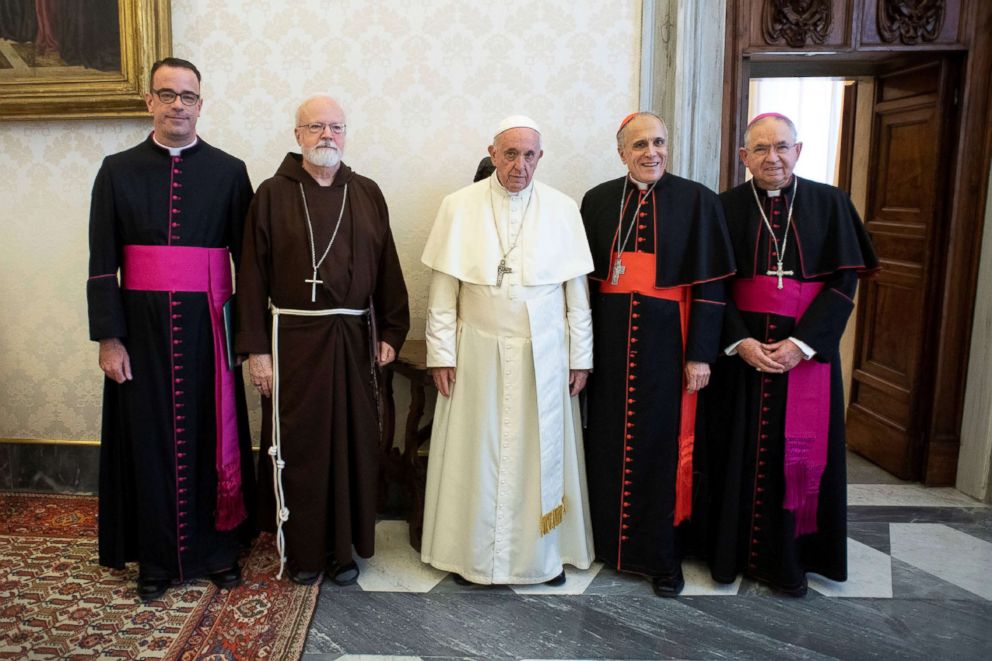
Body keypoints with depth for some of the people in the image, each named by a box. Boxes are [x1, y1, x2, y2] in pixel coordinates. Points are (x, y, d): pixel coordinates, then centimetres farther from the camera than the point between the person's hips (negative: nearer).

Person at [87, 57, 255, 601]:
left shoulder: (228, 172, 4)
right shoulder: (117, 171, 5)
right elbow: (102, 264, 2)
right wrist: (108, 337, -4)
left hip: (207, 326, 0)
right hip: (142, 326, 1)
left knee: (212, 434, 7)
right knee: (149, 438, 7)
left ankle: (219, 547, 23)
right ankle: (156, 557, 23)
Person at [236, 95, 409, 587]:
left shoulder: (367, 194, 8)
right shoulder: (273, 195, 1)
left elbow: (387, 267, 9)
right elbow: (252, 275, -2)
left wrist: (390, 332, 4)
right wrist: (256, 348, -7)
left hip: (353, 338, 3)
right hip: (293, 338, -2)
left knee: (353, 443, 8)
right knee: (297, 444, 5)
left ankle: (344, 545, 24)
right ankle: (301, 548, 22)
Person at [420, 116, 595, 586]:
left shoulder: (563, 209, 1)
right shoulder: (459, 206, -1)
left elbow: (577, 291, 3)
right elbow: (443, 290, 0)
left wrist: (580, 356, 2)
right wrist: (441, 353, -3)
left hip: (544, 355, 1)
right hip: (478, 353, 0)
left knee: (541, 454, 10)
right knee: (477, 454, 7)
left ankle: (544, 551, 27)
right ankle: (473, 553, 24)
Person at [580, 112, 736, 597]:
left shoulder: (697, 200, -3)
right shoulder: (599, 201, 5)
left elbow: (709, 283, -5)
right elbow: (584, 275, 7)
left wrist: (701, 353, -10)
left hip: (667, 338, -2)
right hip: (610, 338, 3)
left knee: (665, 443, 5)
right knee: (609, 439, 11)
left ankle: (663, 554, 21)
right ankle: (607, 536, 30)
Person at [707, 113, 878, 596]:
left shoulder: (829, 203, 1)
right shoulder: (726, 207, 2)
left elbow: (843, 283, -3)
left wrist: (800, 343, -14)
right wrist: (739, 342, -14)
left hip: (806, 349, 0)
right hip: (739, 348, 0)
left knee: (800, 453, 5)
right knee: (740, 450, 6)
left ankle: (787, 557, 21)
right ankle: (732, 550, 22)